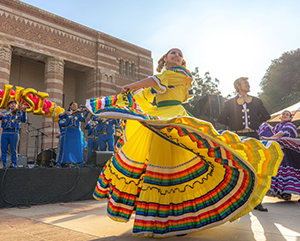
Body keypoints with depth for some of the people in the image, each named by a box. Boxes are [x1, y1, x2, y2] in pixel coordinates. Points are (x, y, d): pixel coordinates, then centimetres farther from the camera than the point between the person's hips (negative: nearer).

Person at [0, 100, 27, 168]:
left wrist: (24, 111, -19)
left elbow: (24, 120, -6)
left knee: (13, 150, -4)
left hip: (14, 133, -3)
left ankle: (14, 164, 1)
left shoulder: (19, 113, 9)